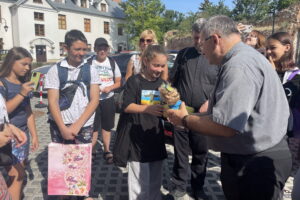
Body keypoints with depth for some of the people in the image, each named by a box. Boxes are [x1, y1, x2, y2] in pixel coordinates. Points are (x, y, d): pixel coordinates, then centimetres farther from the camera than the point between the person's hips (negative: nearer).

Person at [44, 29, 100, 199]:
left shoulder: (91, 70, 3)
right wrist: (63, 128, -12)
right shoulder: (55, 70, 1)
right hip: (60, 126, 0)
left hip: (84, 126, 1)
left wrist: (77, 125, -9)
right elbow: (52, 101, -3)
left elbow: (94, 100, -2)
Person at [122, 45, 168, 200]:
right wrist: (147, 108, -29)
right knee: (140, 181, 1)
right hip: (138, 139, -5)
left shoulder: (162, 83, 9)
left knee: (155, 179, 18)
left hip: (156, 138, 5)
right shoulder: (134, 81, -7)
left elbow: (164, 110, 12)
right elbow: (127, 106, -14)